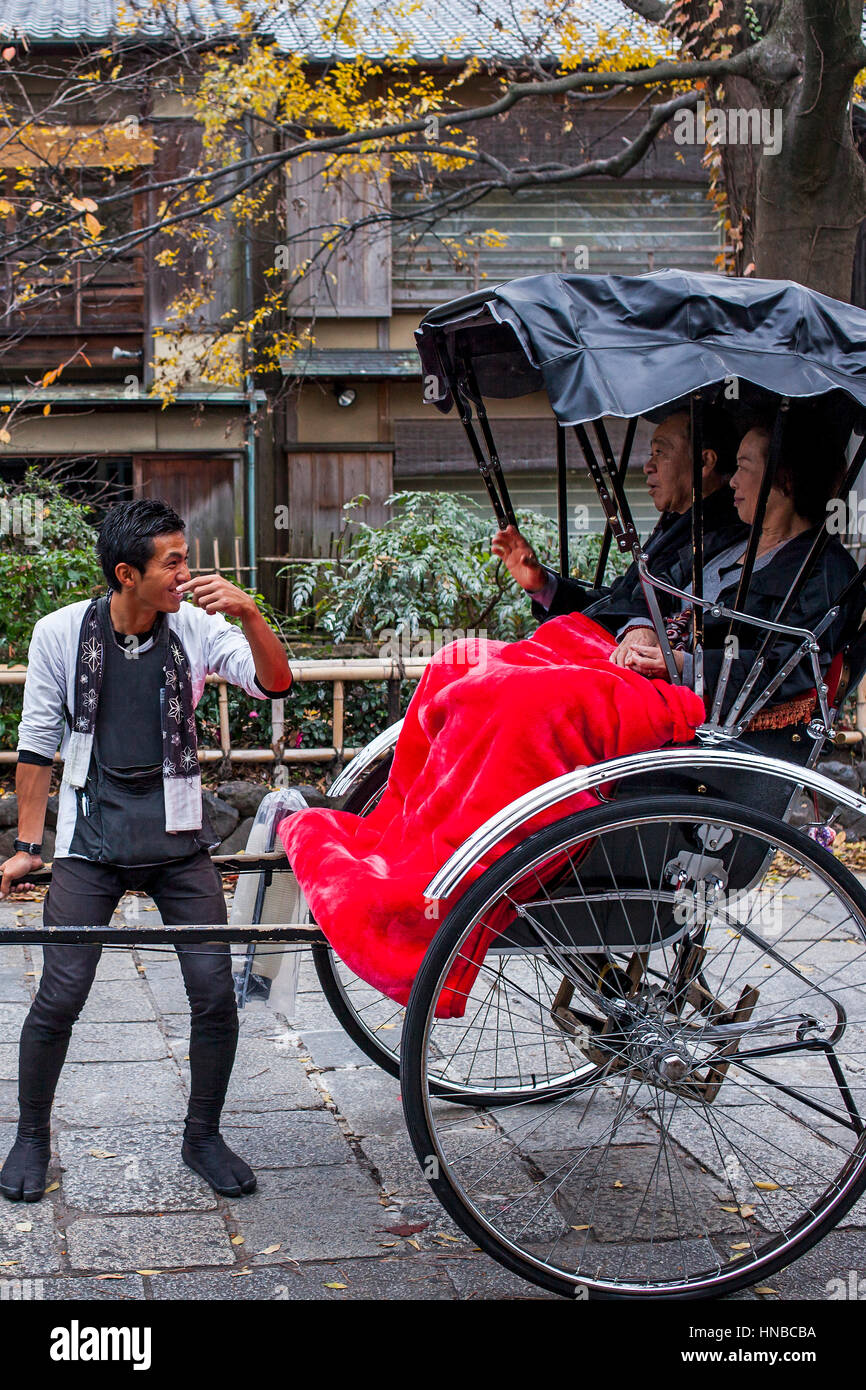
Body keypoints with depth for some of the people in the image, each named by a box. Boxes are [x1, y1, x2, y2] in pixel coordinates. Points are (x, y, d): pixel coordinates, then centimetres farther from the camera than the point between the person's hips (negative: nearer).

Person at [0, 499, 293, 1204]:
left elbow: (275, 682, -11)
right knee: (58, 1000, -4)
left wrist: (248, 612, -28)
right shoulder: (62, 632, -5)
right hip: (92, 837, -1)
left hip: (178, 837, 2)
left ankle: (203, 1136, 19)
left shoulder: (195, 627, -2)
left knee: (216, 994, -2)